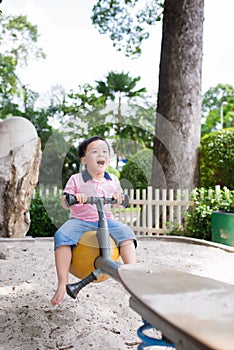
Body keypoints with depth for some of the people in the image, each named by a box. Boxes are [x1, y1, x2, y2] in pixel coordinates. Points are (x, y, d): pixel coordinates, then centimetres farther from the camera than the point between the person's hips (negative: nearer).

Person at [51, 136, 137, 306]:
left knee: (126, 232, -23)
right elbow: (64, 202, -4)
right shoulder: (76, 179, -1)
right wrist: (73, 198, -28)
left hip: (106, 220, 2)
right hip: (80, 220, -2)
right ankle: (62, 284, -24)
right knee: (62, 236, -29)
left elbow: (120, 199, 16)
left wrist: (119, 198, -8)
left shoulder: (113, 180, 9)